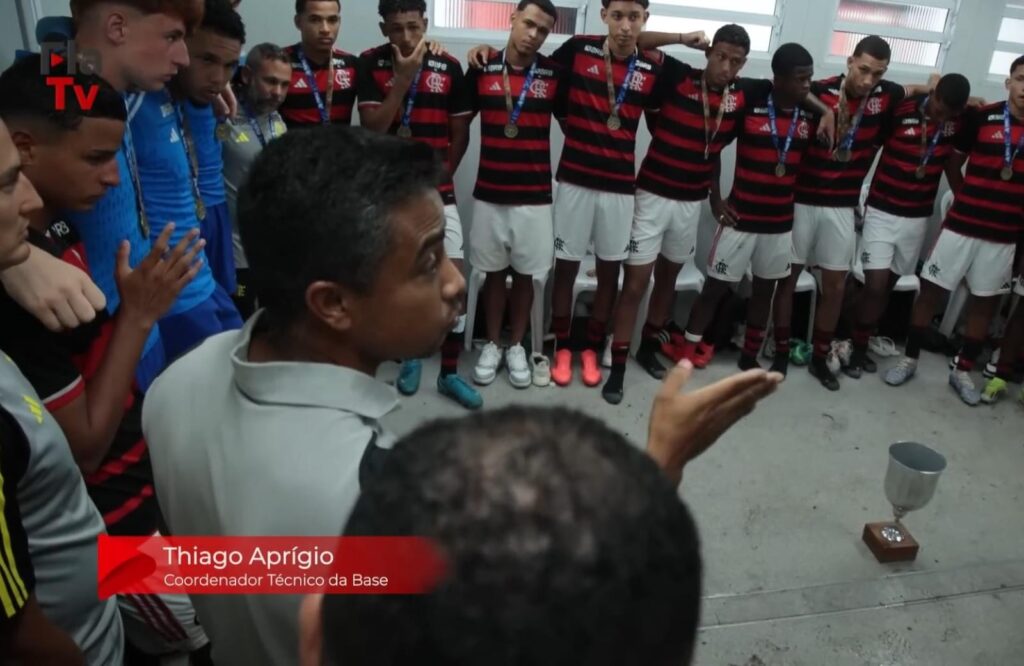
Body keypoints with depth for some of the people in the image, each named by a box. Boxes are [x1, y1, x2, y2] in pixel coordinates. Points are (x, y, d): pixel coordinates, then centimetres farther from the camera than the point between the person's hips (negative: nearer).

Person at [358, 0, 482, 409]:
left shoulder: (448, 67, -2)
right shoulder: (371, 64, -3)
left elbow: (460, 132, 6)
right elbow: (371, 128, -12)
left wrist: (442, 174, 6)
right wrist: (403, 77, -16)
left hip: (436, 191, 0)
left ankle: (449, 373, 6)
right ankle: (410, 354, 30)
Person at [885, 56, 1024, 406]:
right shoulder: (981, 117, -5)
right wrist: (966, 197, 8)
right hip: (961, 225, -2)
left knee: (985, 301, 11)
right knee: (931, 290, 4)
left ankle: (963, 370, 25)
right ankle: (910, 358, 19)